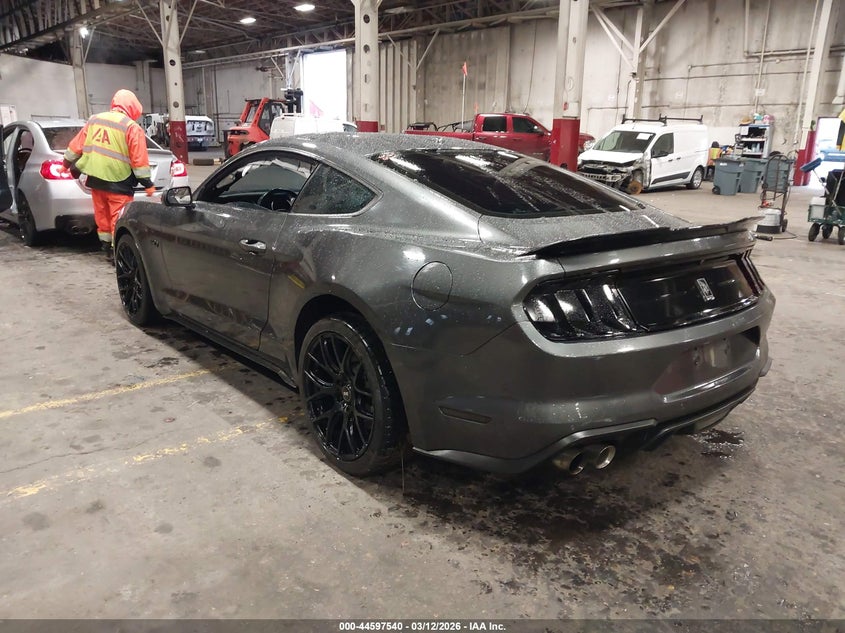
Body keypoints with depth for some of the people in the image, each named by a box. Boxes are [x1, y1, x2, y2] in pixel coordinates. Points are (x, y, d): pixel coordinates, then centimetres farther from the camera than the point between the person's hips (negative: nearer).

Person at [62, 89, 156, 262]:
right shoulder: (132, 127, -8)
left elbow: (76, 145, 17)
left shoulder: (94, 120, 11)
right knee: (118, 218, -2)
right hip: (118, 182, -6)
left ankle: (107, 248, 27)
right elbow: (139, 159, -11)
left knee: (102, 215, 17)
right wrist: (147, 183, -5)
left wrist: (67, 163, 30)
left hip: (95, 178, 6)